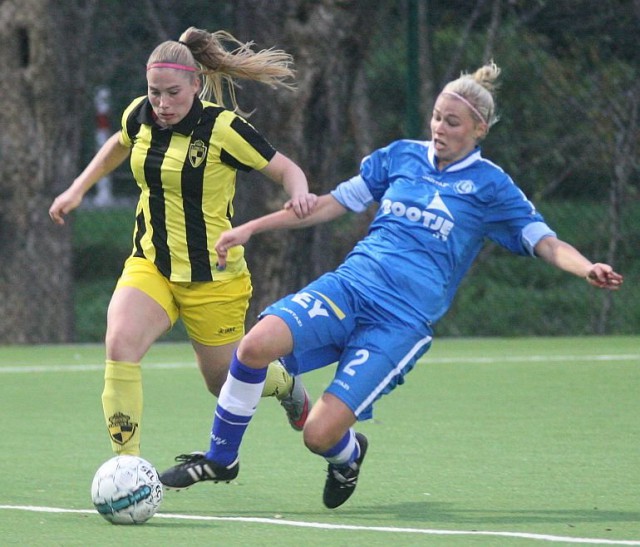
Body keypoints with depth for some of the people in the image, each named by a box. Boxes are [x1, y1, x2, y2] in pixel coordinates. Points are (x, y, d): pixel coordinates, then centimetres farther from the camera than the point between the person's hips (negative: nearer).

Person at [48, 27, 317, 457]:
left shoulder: (223, 128, -17)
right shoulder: (140, 115, -2)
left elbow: (286, 169, -10)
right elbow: (119, 146, 23)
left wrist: (300, 194, -31)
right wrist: (77, 190, 19)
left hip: (213, 277, -3)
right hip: (150, 264, 3)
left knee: (224, 382, 11)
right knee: (120, 345, -26)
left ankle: (283, 382, 48)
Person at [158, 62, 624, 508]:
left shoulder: (490, 186, 3)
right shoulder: (403, 156, 13)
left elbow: (546, 243, -2)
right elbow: (334, 203, 20)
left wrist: (586, 267, -25)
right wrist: (250, 229, 17)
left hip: (403, 321, -3)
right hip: (350, 285, 4)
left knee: (321, 435, -16)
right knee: (257, 344, -26)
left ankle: (348, 456, 24)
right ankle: (220, 459, -6)